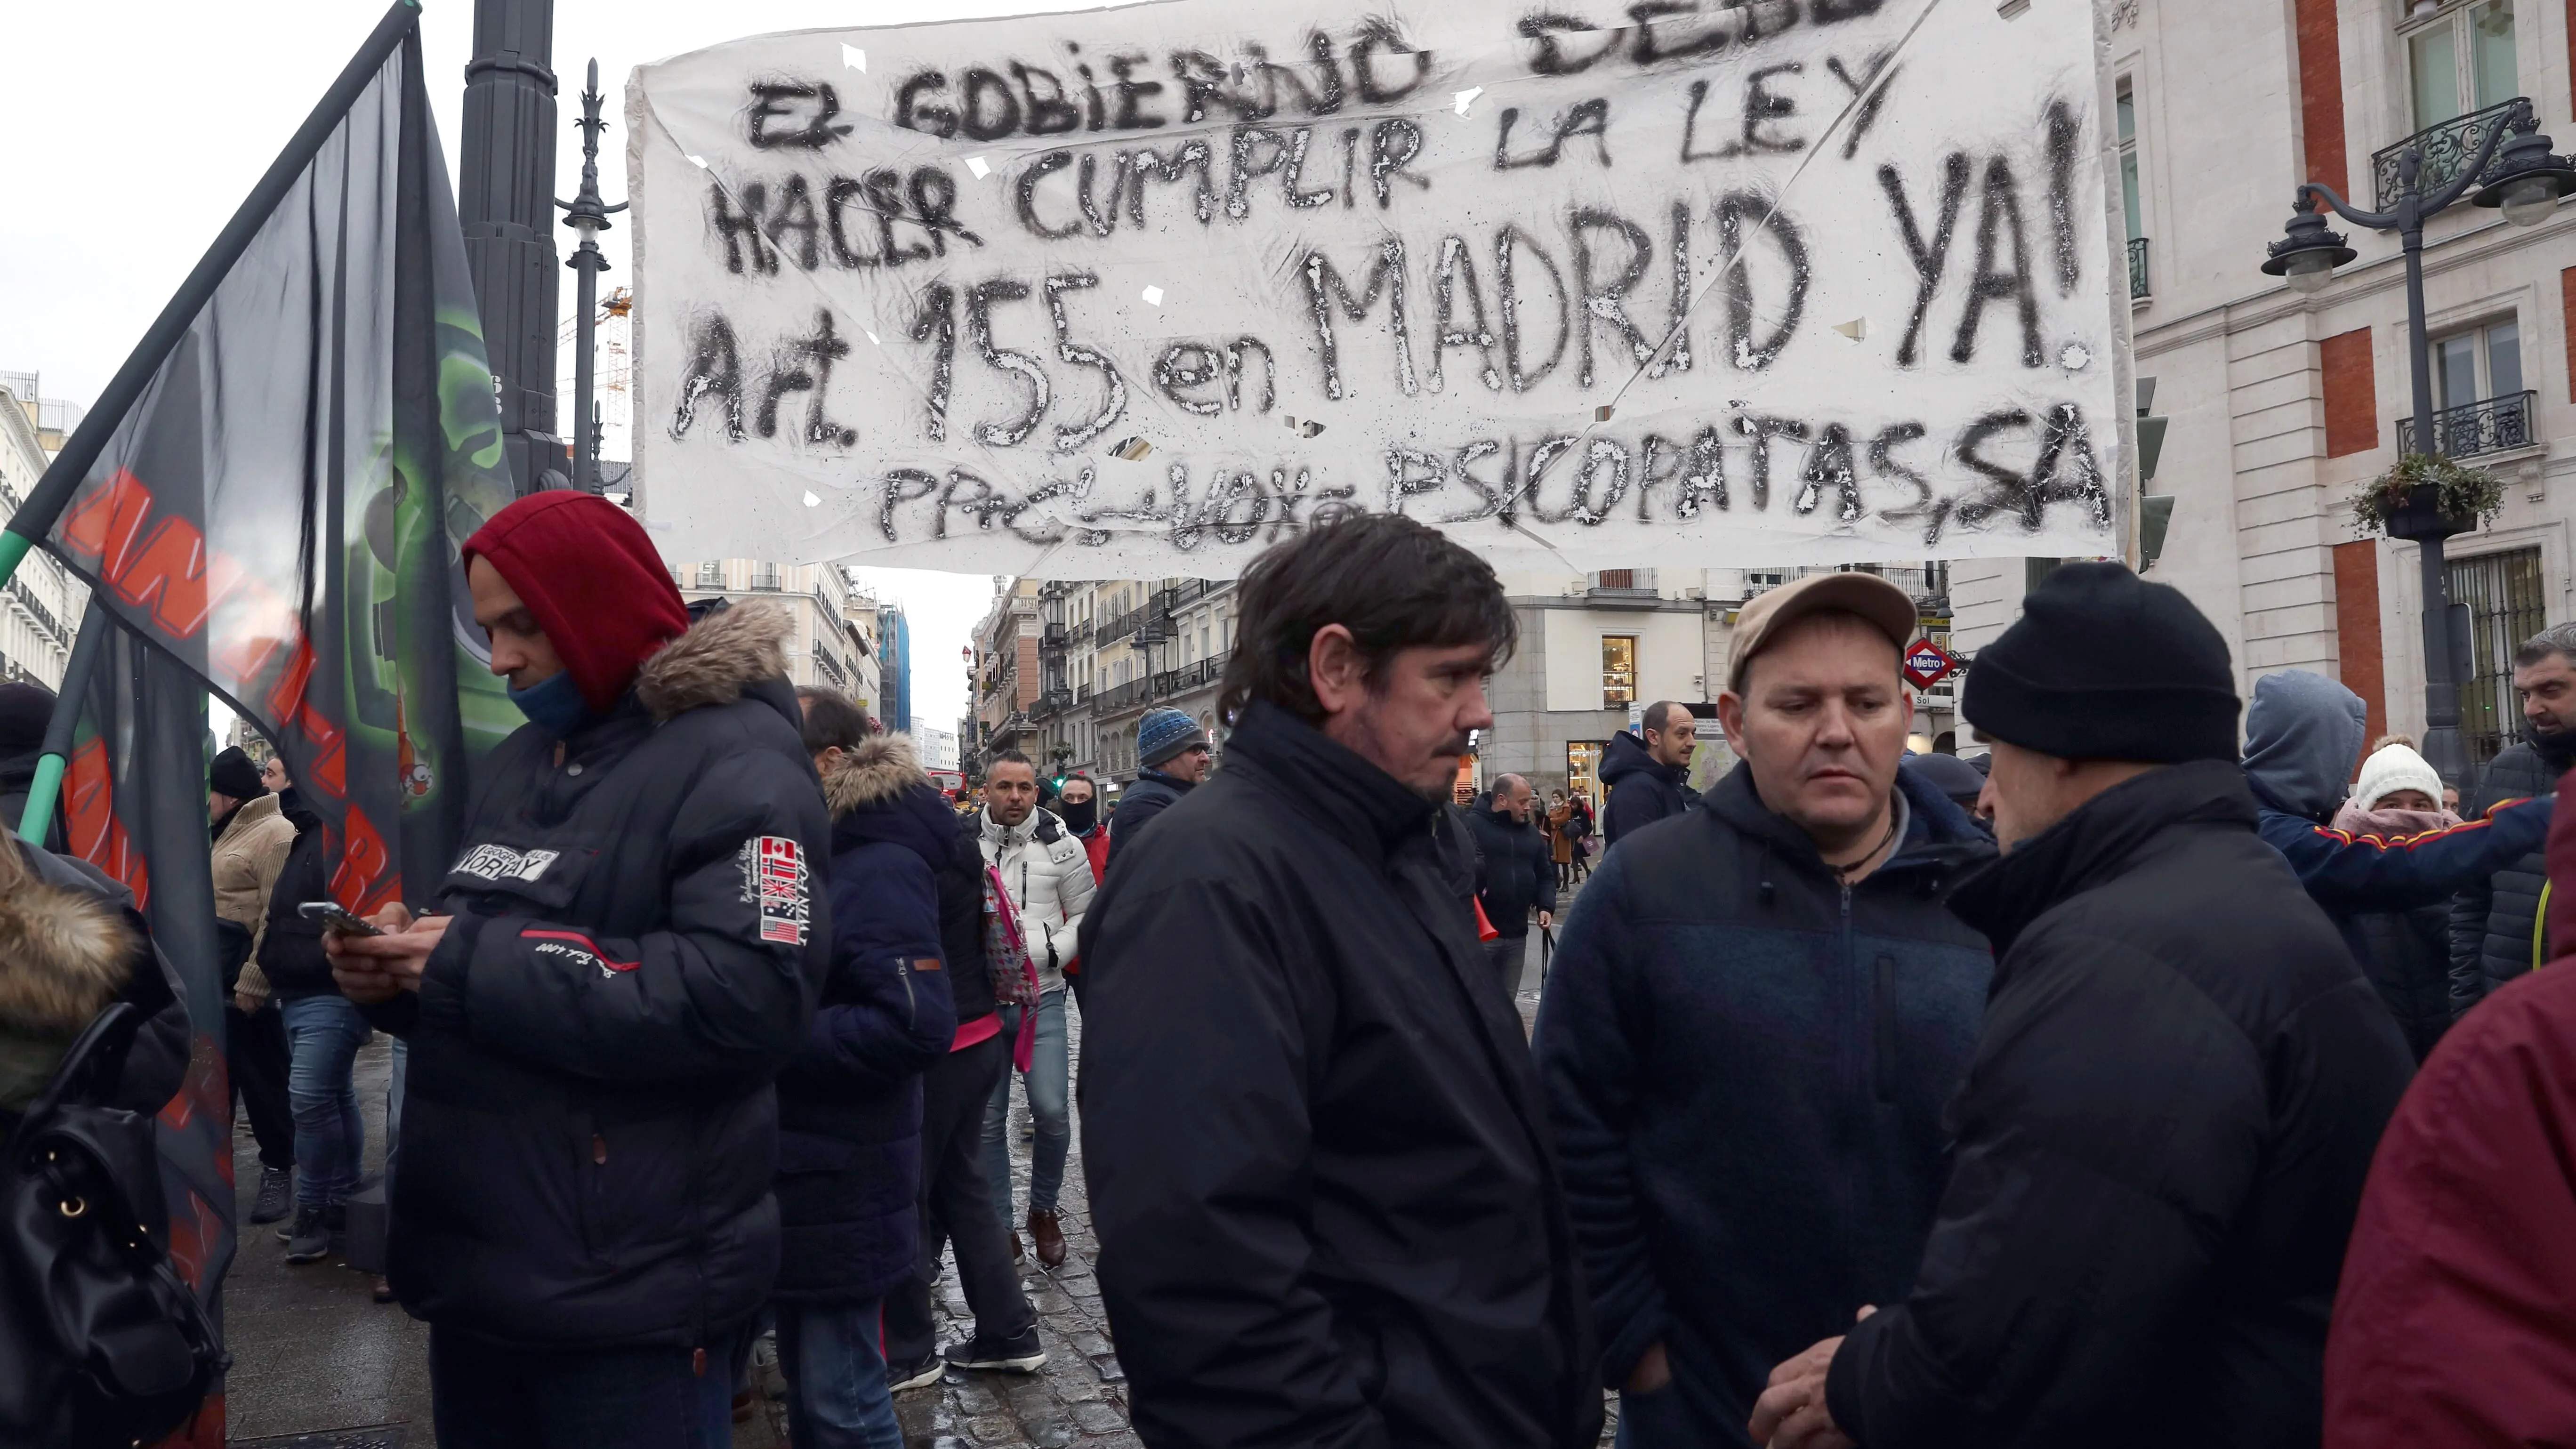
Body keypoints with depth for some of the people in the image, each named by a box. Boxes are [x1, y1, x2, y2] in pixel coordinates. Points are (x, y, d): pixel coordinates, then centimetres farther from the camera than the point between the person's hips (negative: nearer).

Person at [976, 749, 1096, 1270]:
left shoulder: (1061, 845, 0)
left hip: (1041, 998, 0)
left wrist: (1051, 952, -9)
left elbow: (1087, 914, 6)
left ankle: (1043, 1209, 20)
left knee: (1052, 1111, -4)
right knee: (987, 1119, 6)